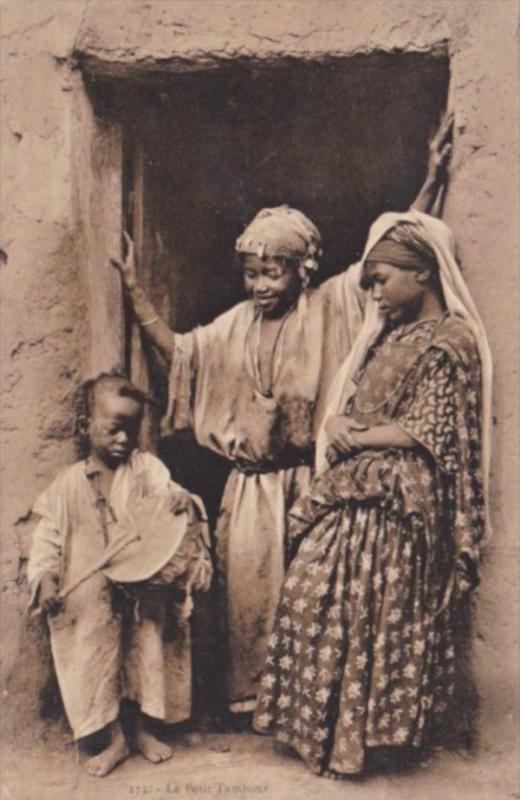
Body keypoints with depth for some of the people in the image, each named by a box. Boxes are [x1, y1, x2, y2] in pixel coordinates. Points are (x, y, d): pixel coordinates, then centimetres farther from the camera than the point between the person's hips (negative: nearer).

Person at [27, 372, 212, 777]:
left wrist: (180, 500, -40)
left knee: (149, 653, 10)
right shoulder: (67, 486, -2)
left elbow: (166, 489, -17)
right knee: (96, 660, 5)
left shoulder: (146, 468, -3)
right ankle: (114, 739, 24)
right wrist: (45, 578, -15)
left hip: (145, 590, 0)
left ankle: (145, 729, 32)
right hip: (90, 599, 0)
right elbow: (48, 537, -2)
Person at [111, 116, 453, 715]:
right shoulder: (235, 324, 9)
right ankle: (251, 694, 22)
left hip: (312, 478, -3)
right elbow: (177, 351, 13)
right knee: (248, 583, 7)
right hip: (253, 482, 3)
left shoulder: (330, 306, -3)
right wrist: (135, 292, 7)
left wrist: (433, 180, -12)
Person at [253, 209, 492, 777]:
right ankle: (321, 726, 22)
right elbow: (346, 404, 16)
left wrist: (357, 436, -10)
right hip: (352, 494, 8)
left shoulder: (453, 341, -9)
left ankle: (356, 732, 17)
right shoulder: (387, 332, 15)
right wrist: (338, 424, -6)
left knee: (380, 613, 1)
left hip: (398, 502, -8)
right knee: (312, 596, 8)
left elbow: (430, 432, -16)